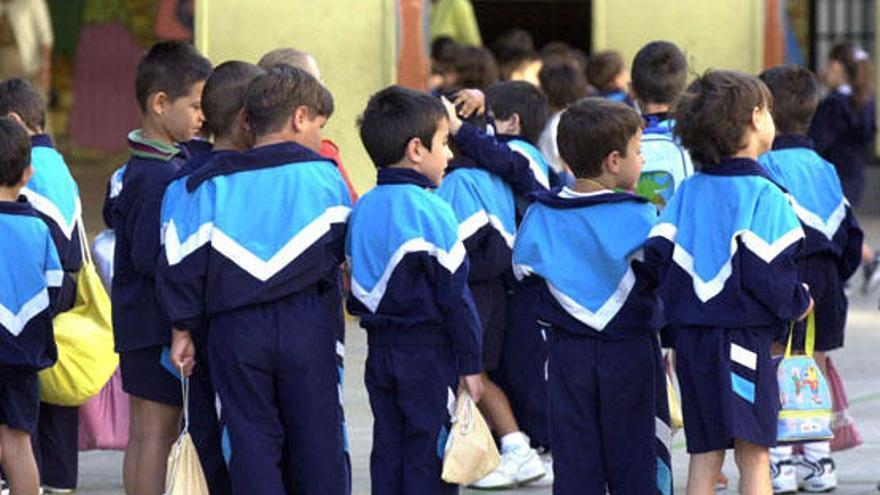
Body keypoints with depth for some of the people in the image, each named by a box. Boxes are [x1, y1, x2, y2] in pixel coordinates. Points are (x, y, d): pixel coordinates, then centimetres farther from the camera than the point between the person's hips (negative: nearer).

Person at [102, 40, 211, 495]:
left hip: (139, 319, 10)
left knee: (145, 434, 13)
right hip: (159, 325, -10)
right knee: (156, 432, -5)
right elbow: (153, 257, -25)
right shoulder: (158, 177, -20)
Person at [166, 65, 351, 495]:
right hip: (309, 323, 0)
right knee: (317, 435, 9)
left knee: (252, 440, 3)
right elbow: (343, 247, 11)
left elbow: (182, 262, 0)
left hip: (234, 330, 0)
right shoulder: (323, 176, 2)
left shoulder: (209, 185, 1)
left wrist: (183, 329, 8)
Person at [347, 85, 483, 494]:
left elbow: (356, 290, 12)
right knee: (429, 459, -3)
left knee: (388, 452, 11)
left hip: (379, 349, 7)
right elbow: (454, 294, -13)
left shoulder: (362, 210, 8)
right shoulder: (429, 211, -14)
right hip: (428, 350, -7)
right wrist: (470, 363, -9)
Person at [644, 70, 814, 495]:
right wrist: (796, 304, 2)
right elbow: (767, 273, -16)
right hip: (743, 341, -6)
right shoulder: (762, 195, -10)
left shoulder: (688, 192, 7)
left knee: (703, 453, 11)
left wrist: (680, 309, 14)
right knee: (753, 454, -2)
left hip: (689, 334, 6)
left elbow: (657, 255, 1)